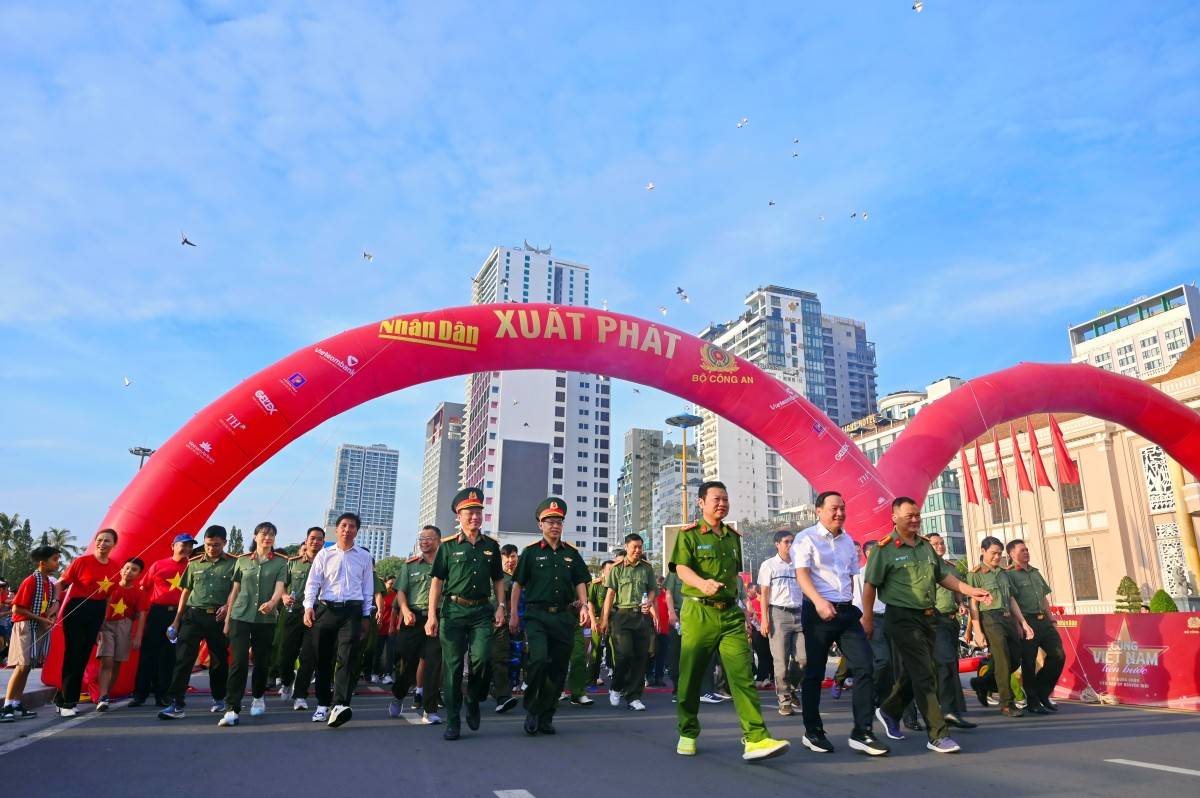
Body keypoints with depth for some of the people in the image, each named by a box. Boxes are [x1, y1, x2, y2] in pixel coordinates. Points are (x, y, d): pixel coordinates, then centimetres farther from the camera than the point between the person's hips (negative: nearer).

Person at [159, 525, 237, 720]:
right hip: (193, 615, 1)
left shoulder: (233, 563, 2)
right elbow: (186, 592, 14)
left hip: (218, 617, -1)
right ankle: (176, 704, -7)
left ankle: (219, 699, 28)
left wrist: (228, 606, -16)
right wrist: (177, 619, 12)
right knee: (183, 658, -8)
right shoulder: (194, 563, 9)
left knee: (219, 660, 10)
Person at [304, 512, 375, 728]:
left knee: (347, 657, -15)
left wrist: (366, 616, 8)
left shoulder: (364, 556, 9)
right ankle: (322, 704, 20)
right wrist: (308, 607, -12)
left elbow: (368, 588, 11)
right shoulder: (324, 554, 8)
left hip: (352, 610, -1)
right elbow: (313, 583, 3)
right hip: (325, 609, 1)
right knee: (323, 658, 7)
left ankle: (340, 705, -22)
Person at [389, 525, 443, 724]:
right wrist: (405, 611, -11)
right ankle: (398, 696, 33)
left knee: (433, 664, -3)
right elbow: (401, 591, 7)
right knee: (406, 661, 5)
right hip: (412, 618, 1)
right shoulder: (410, 564, 11)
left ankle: (429, 710, 4)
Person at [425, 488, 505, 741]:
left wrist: (501, 606, 4)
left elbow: (498, 580, 17)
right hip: (453, 610, -1)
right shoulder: (448, 546, 2)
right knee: (453, 666, 1)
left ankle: (473, 702, 14)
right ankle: (453, 722, 11)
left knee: (481, 658, -14)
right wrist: (432, 615, -4)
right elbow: (437, 581, 2)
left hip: (481, 611, 1)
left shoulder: (491, 546, 10)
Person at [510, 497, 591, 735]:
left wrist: (583, 605, -2)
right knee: (538, 658, -22)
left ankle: (545, 717, 19)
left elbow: (580, 582, 14)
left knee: (558, 668, 5)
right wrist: (513, 615, 0)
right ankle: (531, 709, 0)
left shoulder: (571, 553, 12)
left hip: (563, 616, 4)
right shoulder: (531, 552, 3)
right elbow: (518, 585, 5)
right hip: (536, 615, -3)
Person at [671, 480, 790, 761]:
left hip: (730, 613, 4)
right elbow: (682, 569, -15)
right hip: (698, 612, -4)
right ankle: (687, 734, 24)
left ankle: (755, 739, -13)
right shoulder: (689, 534, -1)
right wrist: (702, 583, -35)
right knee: (690, 675, 6)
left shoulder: (733, 537, 16)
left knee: (743, 674, -9)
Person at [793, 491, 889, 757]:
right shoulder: (806, 538, -5)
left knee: (864, 667, -6)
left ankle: (862, 733, 0)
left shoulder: (848, 541, 14)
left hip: (847, 611, 5)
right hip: (817, 612, -5)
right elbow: (802, 574, -17)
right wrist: (819, 602, -32)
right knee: (814, 673, 4)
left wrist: (849, 606, 17)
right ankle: (812, 732, 18)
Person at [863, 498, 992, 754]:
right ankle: (937, 736, -1)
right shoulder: (884, 549, -10)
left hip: (926, 617, 7)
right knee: (924, 676, -8)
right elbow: (869, 585, -9)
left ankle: (888, 711, 35)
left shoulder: (926, 546, 11)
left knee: (913, 673, 15)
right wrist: (867, 619, -11)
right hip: (902, 618, -7)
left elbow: (943, 575, 17)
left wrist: (970, 590, 4)